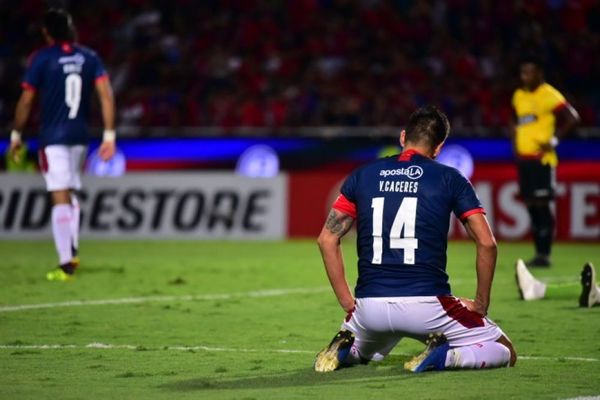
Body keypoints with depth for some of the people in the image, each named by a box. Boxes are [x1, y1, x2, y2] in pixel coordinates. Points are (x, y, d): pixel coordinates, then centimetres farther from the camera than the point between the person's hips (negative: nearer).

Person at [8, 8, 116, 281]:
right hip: (80, 137, 4)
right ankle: (72, 251, 17)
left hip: (53, 137, -4)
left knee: (60, 197, -8)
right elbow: (106, 95, -2)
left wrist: (16, 135, 10)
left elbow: (26, 101, -2)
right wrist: (109, 135, 0)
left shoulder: (41, 59, -4)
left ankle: (66, 265, -12)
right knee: (71, 192, 22)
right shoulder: (89, 57, 6)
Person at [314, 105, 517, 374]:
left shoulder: (362, 176, 12)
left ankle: (344, 349, 1)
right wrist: (480, 304, 9)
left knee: (362, 352, 37)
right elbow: (486, 243, -2)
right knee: (504, 351, 12)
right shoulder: (450, 179, 4)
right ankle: (444, 357, -16)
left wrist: (347, 303, 14)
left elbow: (327, 239, 10)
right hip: (426, 303, -3)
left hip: (371, 308, 3)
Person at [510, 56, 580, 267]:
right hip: (523, 158, 7)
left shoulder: (549, 95, -8)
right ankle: (539, 253, 11)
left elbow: (572, 118, -12)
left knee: (541, 205, -8)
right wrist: (515, 143, 14)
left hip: (542, 158, -7)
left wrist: (554, 140, -13)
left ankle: (544, 255, -6)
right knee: (531, 206, 6)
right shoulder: (518, 96, 15)